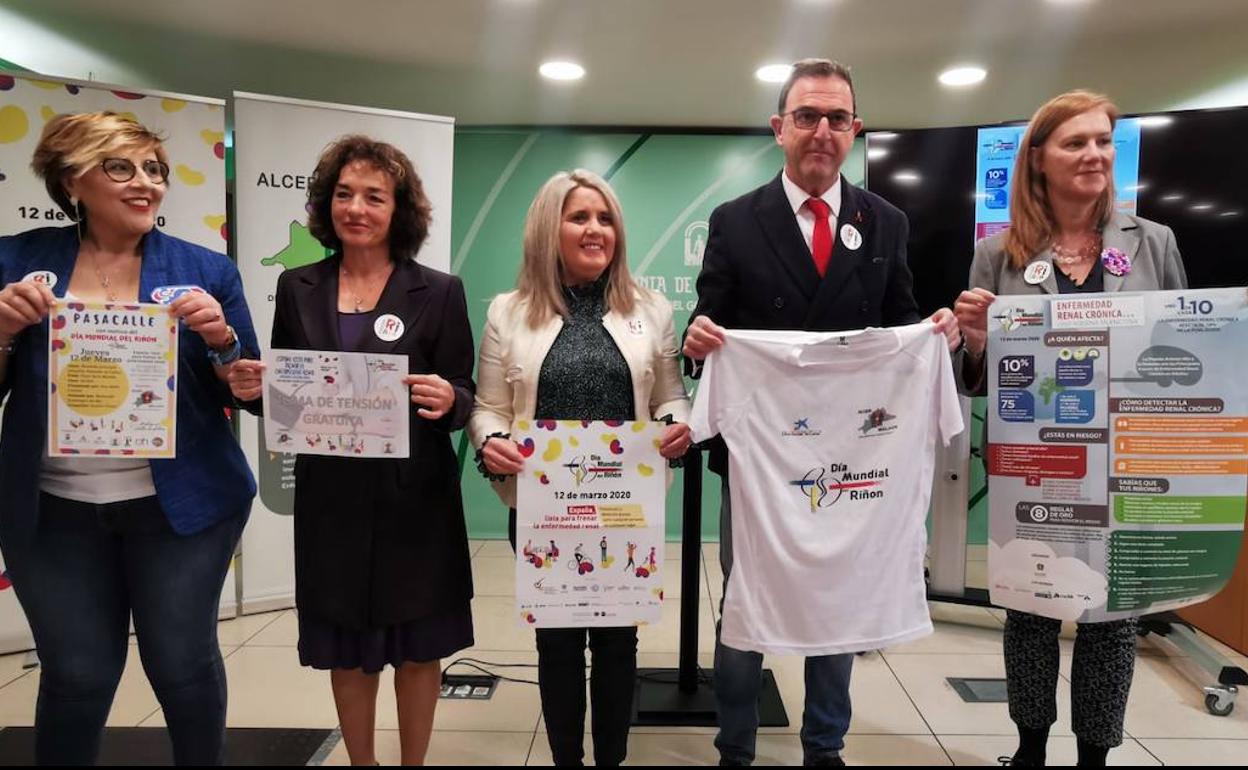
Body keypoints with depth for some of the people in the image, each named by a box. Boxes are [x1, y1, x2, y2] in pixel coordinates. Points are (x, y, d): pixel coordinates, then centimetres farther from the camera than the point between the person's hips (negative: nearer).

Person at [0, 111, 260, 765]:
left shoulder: (205, 269, 0)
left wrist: (221, 339, -18)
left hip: (178, 503, -1)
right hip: (53, 510, 1)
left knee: (183, 665, 9)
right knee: (76, 677, 10)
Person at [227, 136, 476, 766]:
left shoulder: (438, 292, -3)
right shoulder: (297, 289, 5)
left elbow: (462, 400, -3)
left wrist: (446, 400, -25)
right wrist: (253, 388, -12)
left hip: (414, 497, -2)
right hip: (331, 497, 2)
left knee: (417, 648, 11)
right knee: (346, 650, 15)